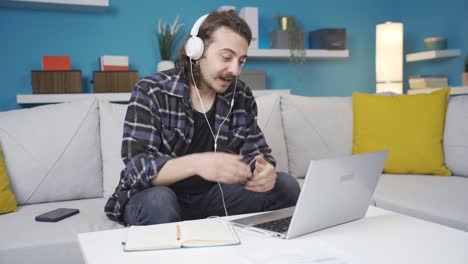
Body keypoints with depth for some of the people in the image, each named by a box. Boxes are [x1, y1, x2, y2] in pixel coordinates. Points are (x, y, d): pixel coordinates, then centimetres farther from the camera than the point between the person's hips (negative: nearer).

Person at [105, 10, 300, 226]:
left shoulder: (242, 97, -2)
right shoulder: (151, 92, -16)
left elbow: (256, 151, 0)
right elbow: (137, 166, -25)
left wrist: (265, 171, -27)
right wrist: (195, 164, -44)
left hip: (213, 196, 4)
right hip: (154, 196, -4)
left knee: (285, 186, -11)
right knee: (158, 201, -38)